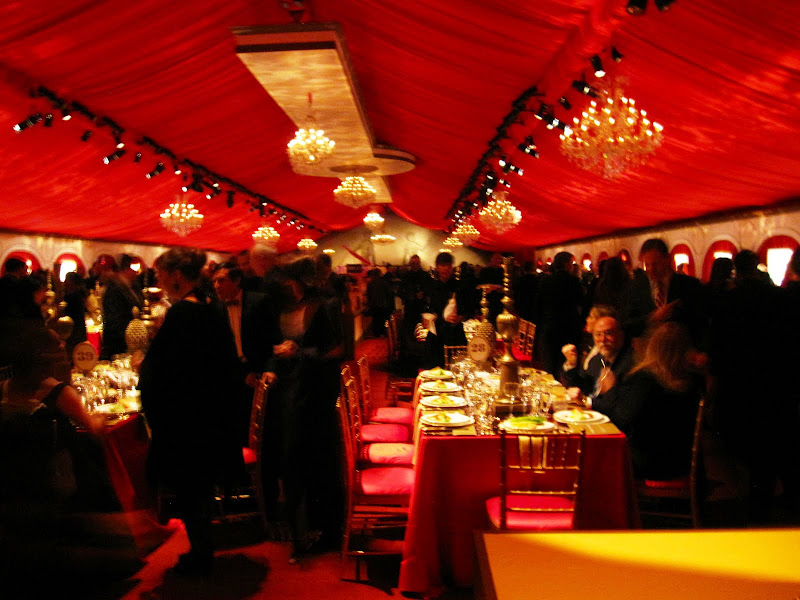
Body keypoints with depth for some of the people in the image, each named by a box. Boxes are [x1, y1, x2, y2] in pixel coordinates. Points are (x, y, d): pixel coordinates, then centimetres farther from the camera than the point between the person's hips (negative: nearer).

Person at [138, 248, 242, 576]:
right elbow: (230, 364, 12)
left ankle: (200, 555, 19)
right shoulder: (212, 309, 3)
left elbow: (155, 370, -21)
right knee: (202, 485, 19)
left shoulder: (180, 313, -21)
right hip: (211, 414, 8)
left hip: (183, 419, -8)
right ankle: (203, 549, 33)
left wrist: (143, 367, 0)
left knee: (188, 490, 6)